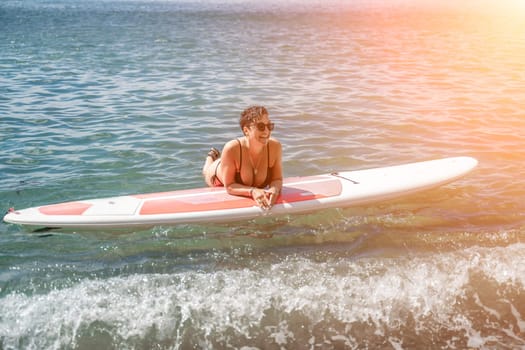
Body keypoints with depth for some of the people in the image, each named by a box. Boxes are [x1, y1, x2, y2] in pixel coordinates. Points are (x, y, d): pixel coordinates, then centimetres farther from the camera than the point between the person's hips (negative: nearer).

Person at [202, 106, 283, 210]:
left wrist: (274, 189, -54)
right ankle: (211, 157, 62)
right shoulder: (232, 148, -46)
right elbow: (229, 186, -39)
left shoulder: (275, 146, -40)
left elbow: (277, 179, -30)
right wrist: (252, 191, -56)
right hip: (220, 178, -2)